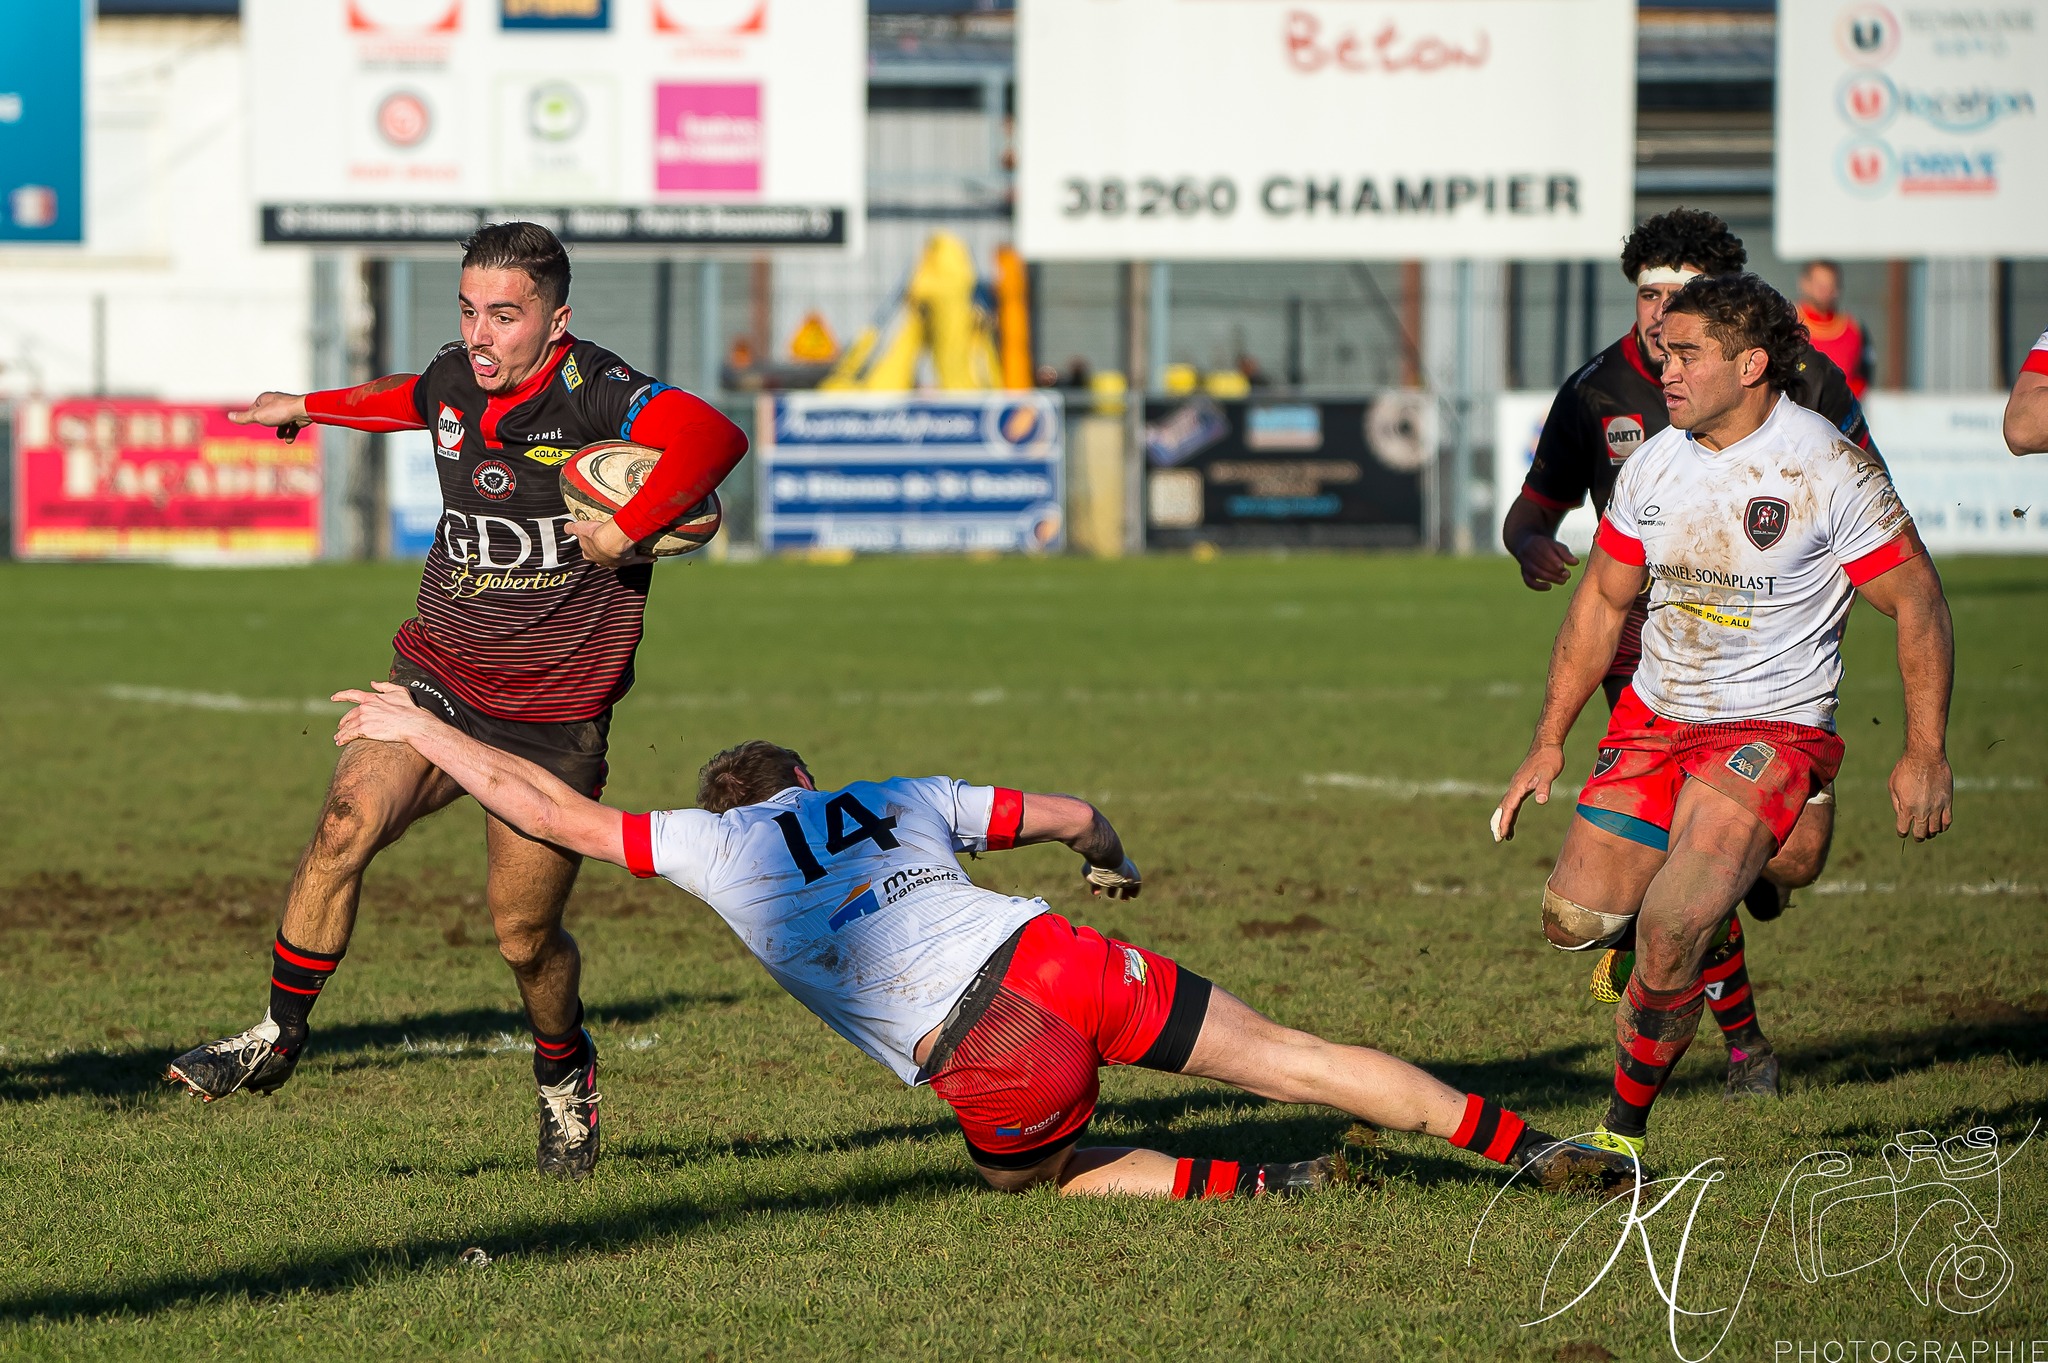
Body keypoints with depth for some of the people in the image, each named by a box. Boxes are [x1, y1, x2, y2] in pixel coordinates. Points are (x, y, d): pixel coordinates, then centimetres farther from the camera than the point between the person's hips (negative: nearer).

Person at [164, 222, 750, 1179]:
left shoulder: (595, 393, -18)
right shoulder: (454, 383, 3)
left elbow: (713, 439, -37)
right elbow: (408, 399, 30)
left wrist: (625, 533, -35)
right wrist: (307, 408, 43)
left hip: (553, 720, -4)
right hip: (437, 678, 4)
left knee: (523, 935, 1)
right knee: (348, 820, -20)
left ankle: (564, 1075, 32)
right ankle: (278, 1036, -7)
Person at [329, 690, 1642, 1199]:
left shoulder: (716, 846, 16)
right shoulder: (904, 795, 26)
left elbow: (558, 812, 19)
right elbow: (1074, 816, 29)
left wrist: (428, 733, 30)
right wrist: (1111, 858, 53)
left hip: (988, 1059, -4)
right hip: (1052, 954, 4)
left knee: (1049, 1180, 25)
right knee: (1288, 1054, 9)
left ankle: (1261, 1186, 3)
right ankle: (1538, 1148, 1)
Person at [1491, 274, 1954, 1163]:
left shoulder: (1828, 468, -14)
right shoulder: (1653, 465, 2)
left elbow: (1917, 601, -8)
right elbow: (1602, 601, 14)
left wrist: (1925, 752, -12)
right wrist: (1548, 744, 12)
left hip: (1775, 729, -6)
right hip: (1654, 719, 6)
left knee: (1670, 935, -22)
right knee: (1574, 919, -6)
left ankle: (1624, 1132, -5)